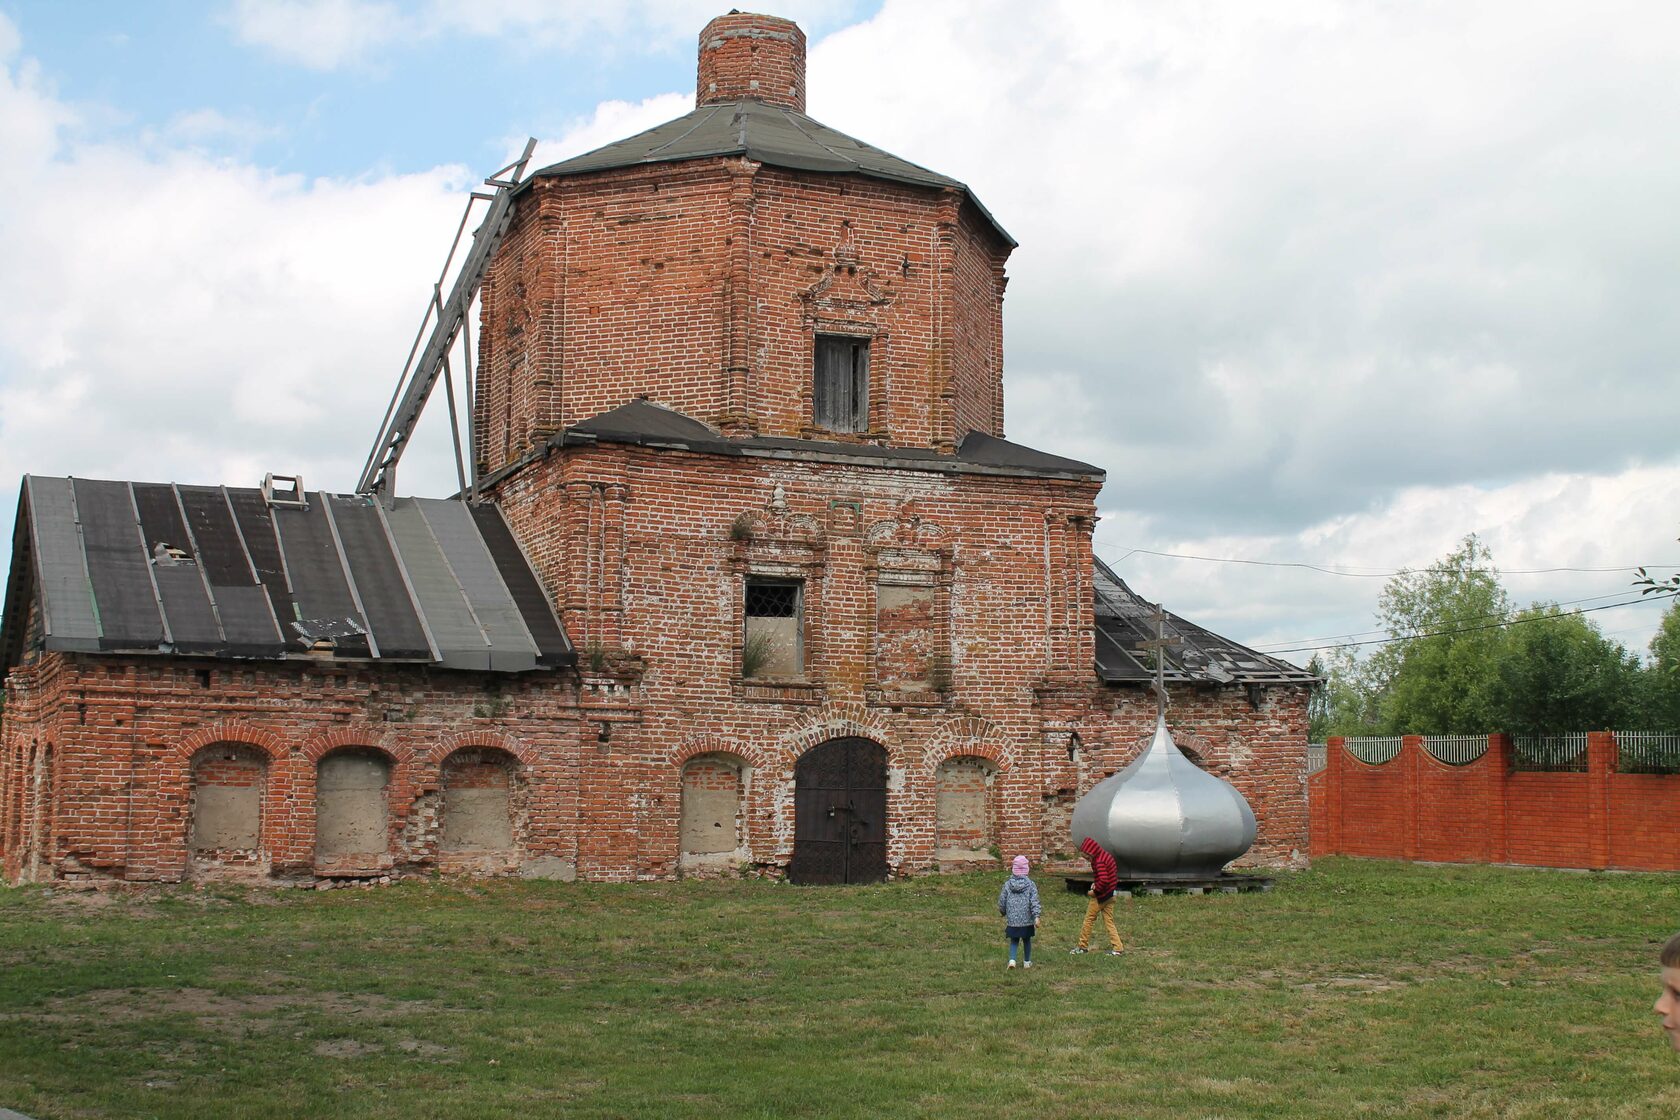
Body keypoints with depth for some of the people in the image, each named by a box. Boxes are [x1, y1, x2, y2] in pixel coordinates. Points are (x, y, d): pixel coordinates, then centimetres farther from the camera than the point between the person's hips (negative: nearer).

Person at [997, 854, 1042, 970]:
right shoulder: (1030, 884, -6)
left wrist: (1003, 913, 23)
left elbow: (1002, 902, 4)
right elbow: (1034, 901, -12)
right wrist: (1036, 916, -14)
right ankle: (1027, 962, 24)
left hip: (1012, 920, 1)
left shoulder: (1007, 884, -2)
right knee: (1027, 940, 15)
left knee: (1014, 941, 10)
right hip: (1027, 920, -1)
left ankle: (1012, 959, -9)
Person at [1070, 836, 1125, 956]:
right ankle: (1118, 948, 5)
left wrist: (1095, 891, -15)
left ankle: (1083, 946, 12)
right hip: (1110, 895, 9)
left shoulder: (1099, 862, -20)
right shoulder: (1107, 856, 10)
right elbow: (1115, 873, 20)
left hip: (1100, 896, -9)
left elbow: (1103, 880, -29)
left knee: (1089, 919, 4)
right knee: (1109, 921, 10)